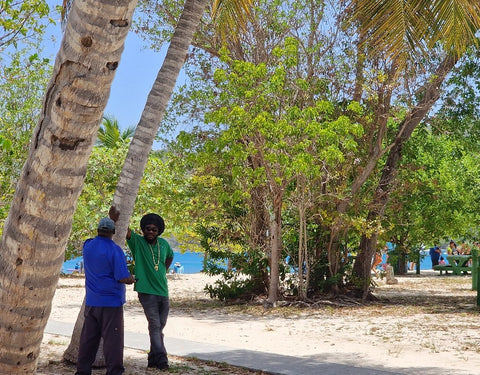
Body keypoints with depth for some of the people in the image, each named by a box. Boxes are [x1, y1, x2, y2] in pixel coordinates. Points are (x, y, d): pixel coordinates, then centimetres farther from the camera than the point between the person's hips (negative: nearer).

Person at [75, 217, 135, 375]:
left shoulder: (88, 245, 4)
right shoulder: (115, 250, -14)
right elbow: (123, 278, -18)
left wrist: (112, 219, 34)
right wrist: (132, 279, 4)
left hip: (91, 301, 6)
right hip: (111, 302, -6)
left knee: (88, 338, 12)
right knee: (112, 338, -1)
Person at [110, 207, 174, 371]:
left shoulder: (163, 244, 8)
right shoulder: (137, 242, -5)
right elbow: (126, 231, -21)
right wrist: (115, 219, -38)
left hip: (163, 291, 6)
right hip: (147, 291, -5)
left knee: (159, 326, 12)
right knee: (154, 325, -11)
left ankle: (153, 359, 25)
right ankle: (161, 358, -8)